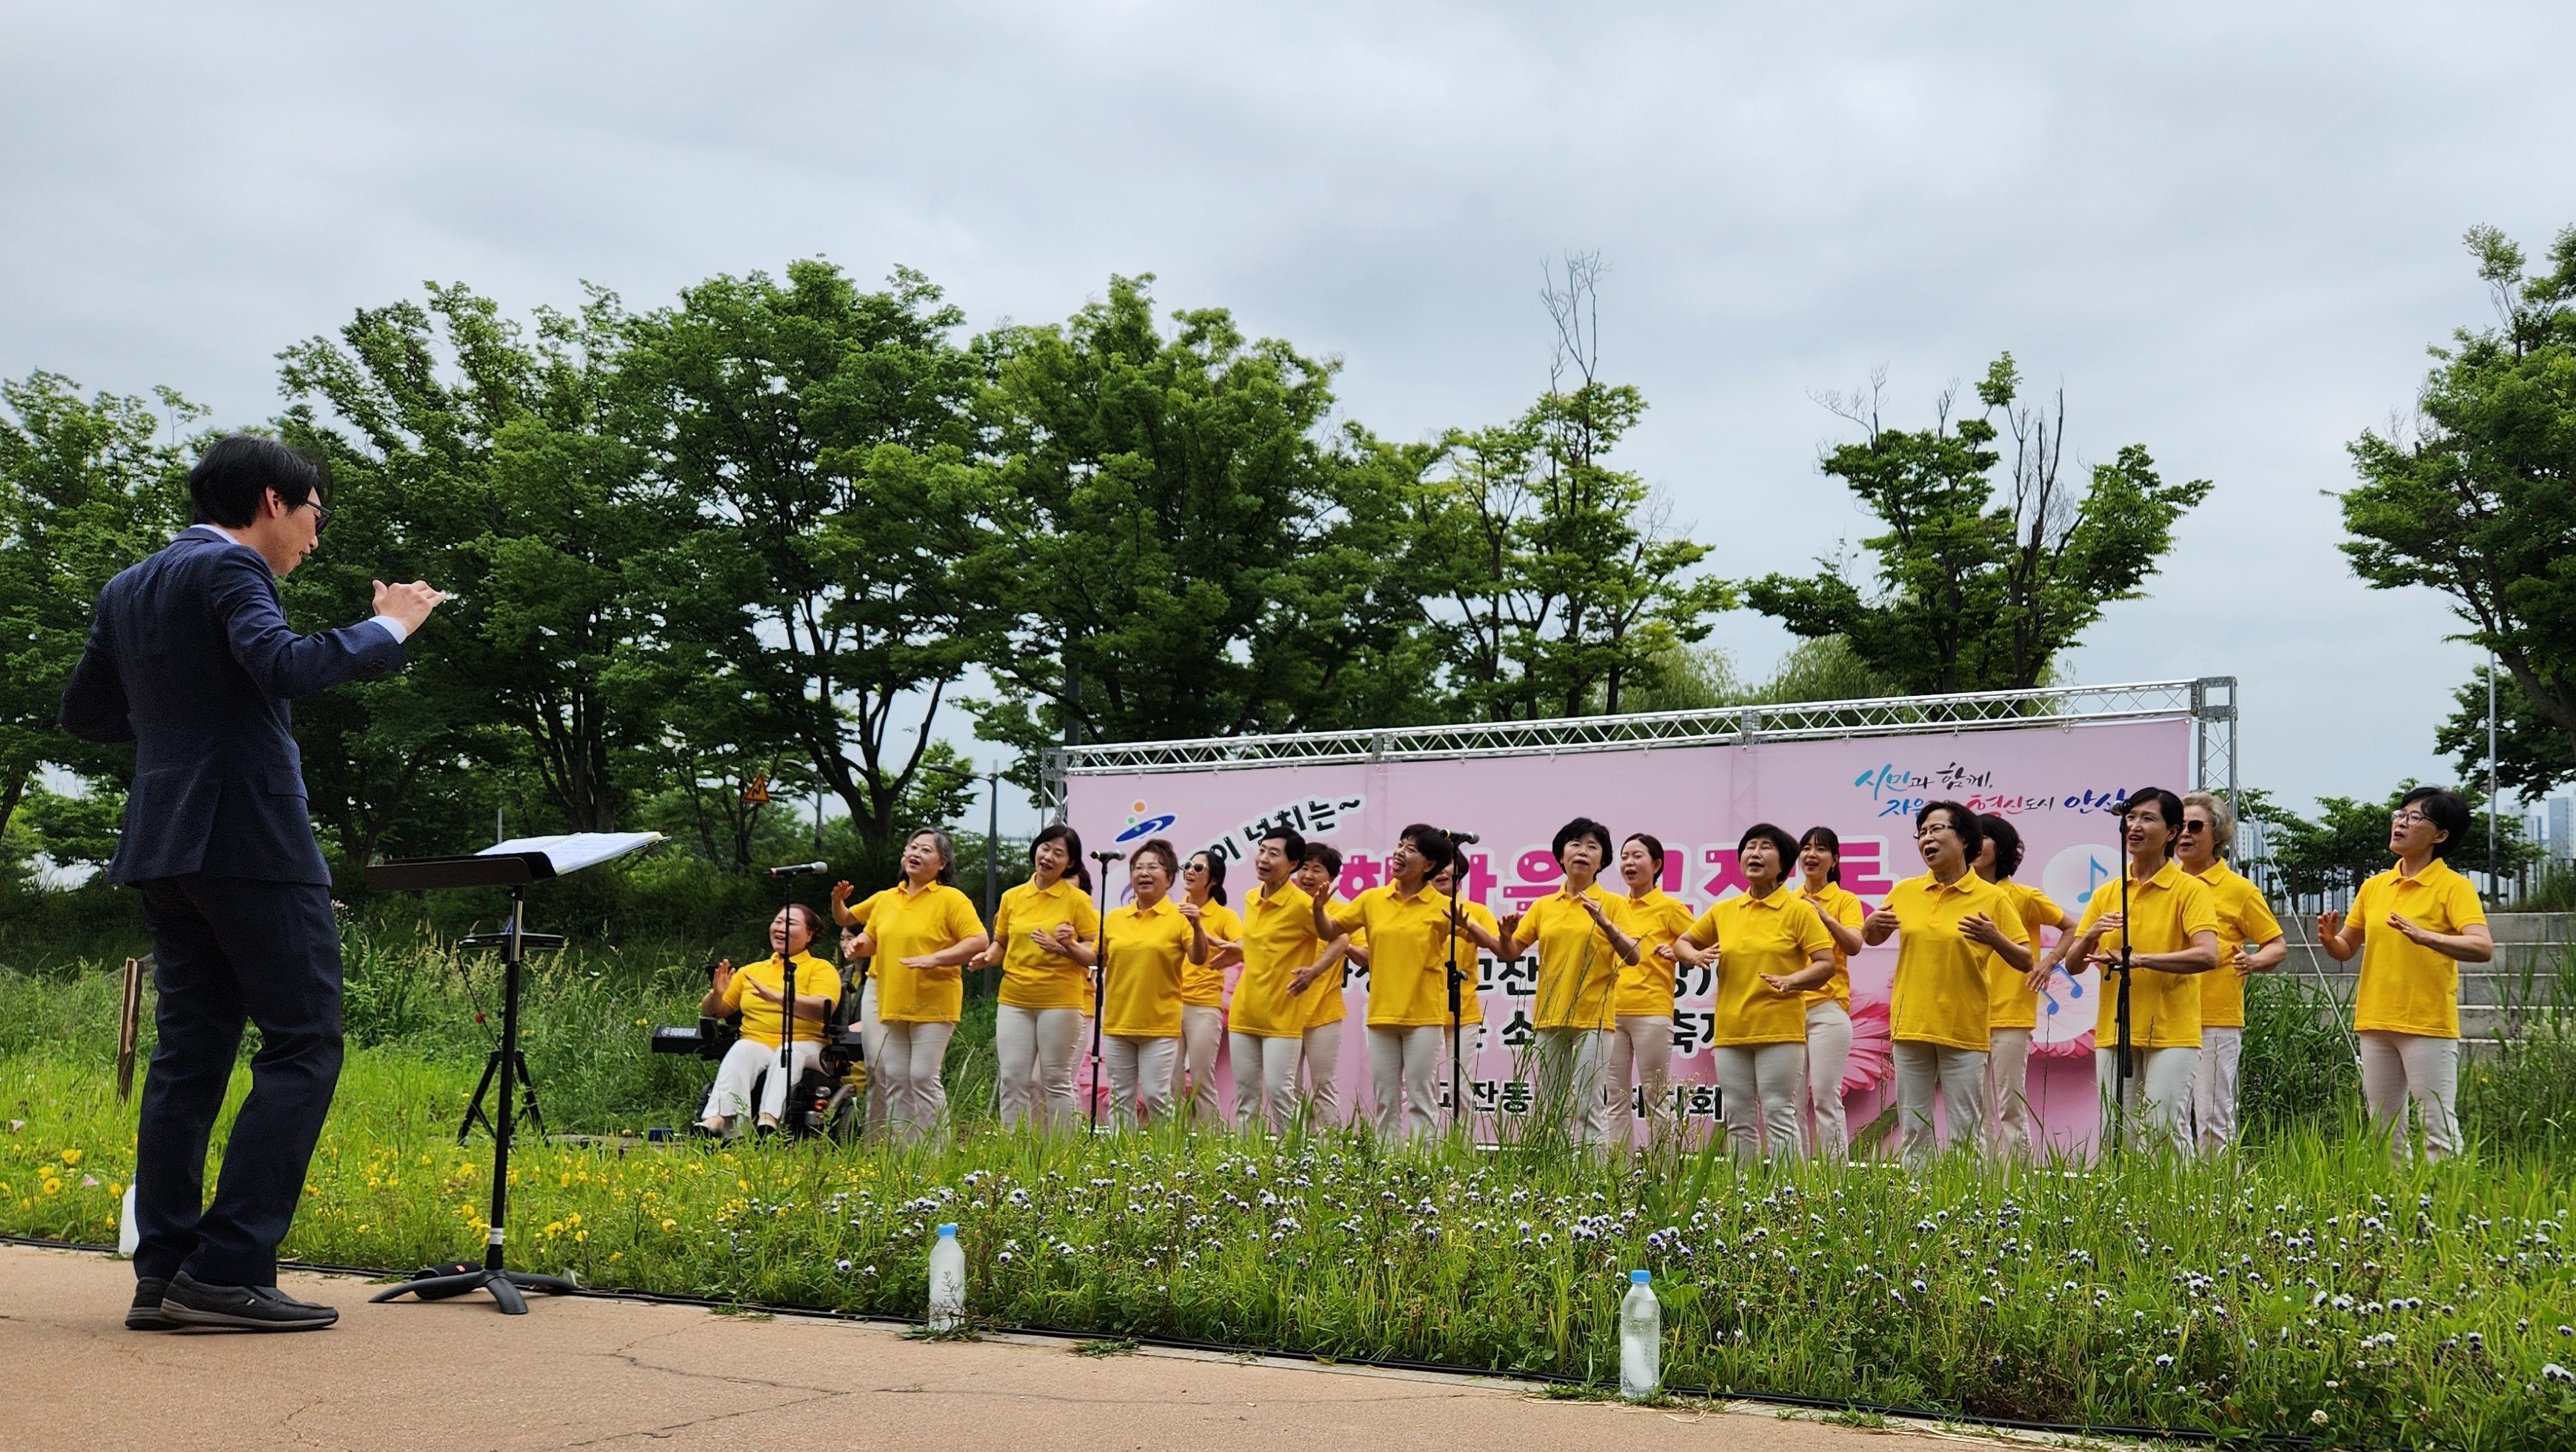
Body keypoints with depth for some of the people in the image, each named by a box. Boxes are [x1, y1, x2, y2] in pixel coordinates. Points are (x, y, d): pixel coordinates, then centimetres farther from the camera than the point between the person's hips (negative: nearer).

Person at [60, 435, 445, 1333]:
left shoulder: (127, 589, 17)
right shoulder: (229, 569, -9)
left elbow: (82, 712, 22)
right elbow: (287, 666, -25)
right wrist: (389, 629, -14)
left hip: (164, 845, 9)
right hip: (250, 842, -9)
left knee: (191, 1053, 10)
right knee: (304, 1043, -5)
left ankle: (163, 1275, 8)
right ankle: (228, 1269, -10)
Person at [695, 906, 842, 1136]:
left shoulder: (821, 969, 10)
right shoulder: (751, 971, 23)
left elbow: (824, 1009, -11)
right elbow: (712, 1012, 22)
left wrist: (776, 997, -21)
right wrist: (716, 995, -2)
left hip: (804, 1045, -2)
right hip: (756, 1042, 3)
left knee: (789, 1054, -36)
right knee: (741, 1051, -31)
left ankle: (769, 1119, -56)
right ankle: (716, 1119, -52)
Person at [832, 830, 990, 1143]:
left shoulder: (951, 899, -5)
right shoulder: (885, 899, 14)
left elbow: (979, 941, -12)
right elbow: (872, 943, 23)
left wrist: (935, 958, -21)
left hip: (932, 1007, -6)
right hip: (892, 1006, 6)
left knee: (923, 1078, -9)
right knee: (895, 1079, 6)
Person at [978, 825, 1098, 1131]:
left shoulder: (1077, 899, -1)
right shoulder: (1012, 897, 9)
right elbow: (1000, 944, 17)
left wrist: (1068, 947, -19)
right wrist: (987, 957, -4)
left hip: (1060, 1000, -3)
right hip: (1014, 999, 3)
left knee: (1056, 1081, 2)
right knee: (1011, 1079, 2)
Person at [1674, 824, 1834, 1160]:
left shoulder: (1799, 910, -2)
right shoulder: (1723, 911, 11)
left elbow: (1826, 964, -6)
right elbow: (1683, 942, 22)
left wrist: (1791, 980, -24)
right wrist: (1695, 956, -1)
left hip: (1779, 1029, -5)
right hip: (1730, 1030, 5)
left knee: (1779, 1116, -6)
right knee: (1738, 1119, 9)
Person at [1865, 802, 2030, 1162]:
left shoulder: (1992, 898, -3)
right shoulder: (1905, 892, 7)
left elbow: (2025, 962, 1)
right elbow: (1871, 940, 21)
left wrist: (1995, 939, -19)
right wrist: (1870, 925, -2)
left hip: (1963, 1031, -3)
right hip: (1911, 1026, 3)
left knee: (1966, 1135, 0)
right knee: (1912, 1132, 8)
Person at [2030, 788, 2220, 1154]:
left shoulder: (2190, 890, -3)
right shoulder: (2106, 894, 13)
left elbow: (2207, 955, -18)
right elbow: (2072, 962, 12)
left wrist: (2138, 959, -24)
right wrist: (2091, 936, -10)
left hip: (2171, 1034, -5)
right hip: (2113, 1033, 5)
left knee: (2165, 1131, -8)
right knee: (2117, 1134, 5)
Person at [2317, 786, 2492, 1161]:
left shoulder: (2454, 887, -5)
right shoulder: (2374, 887, 12)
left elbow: (2482, 947, -19)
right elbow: (2347, 949, 17)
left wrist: (2426, 936, -34)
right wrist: (2330, 939, -6)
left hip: (2429, 1026, -6)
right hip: (2375, 1023, 6)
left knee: (2438, 1131, -5)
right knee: (2382, 1132, 11)